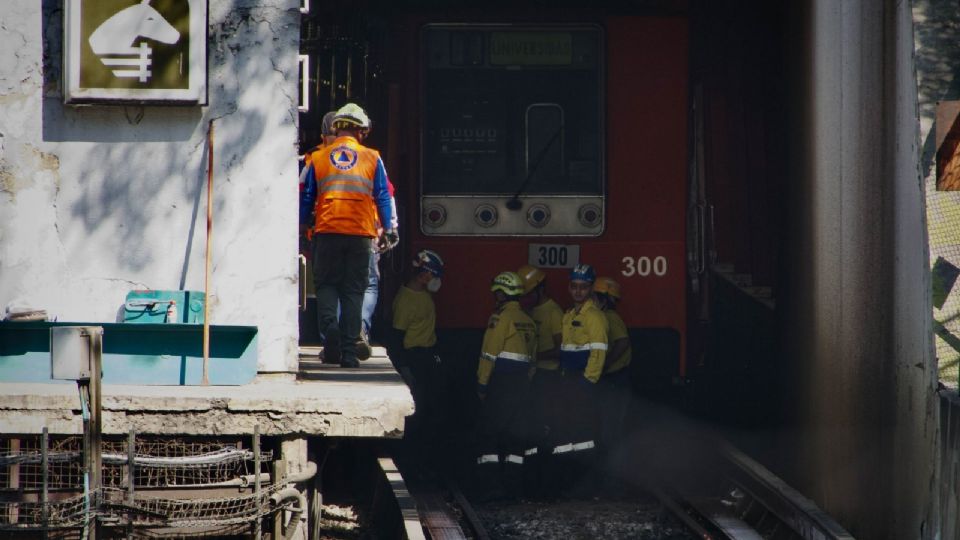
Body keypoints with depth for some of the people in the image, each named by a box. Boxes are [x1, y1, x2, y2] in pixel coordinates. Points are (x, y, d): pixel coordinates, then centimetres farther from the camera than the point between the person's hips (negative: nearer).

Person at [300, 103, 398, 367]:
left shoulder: (318, 158, 7)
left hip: (326, 231, 0)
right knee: (353, 290, 5)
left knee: (326, 284, 10)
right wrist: (389, 229, 14)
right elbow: (383, 197, 6)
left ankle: (329, 324, -19)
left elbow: (305, 200, 9)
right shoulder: (372, 158, 5)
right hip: (360, 233, 0)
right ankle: (349, 350, 1)